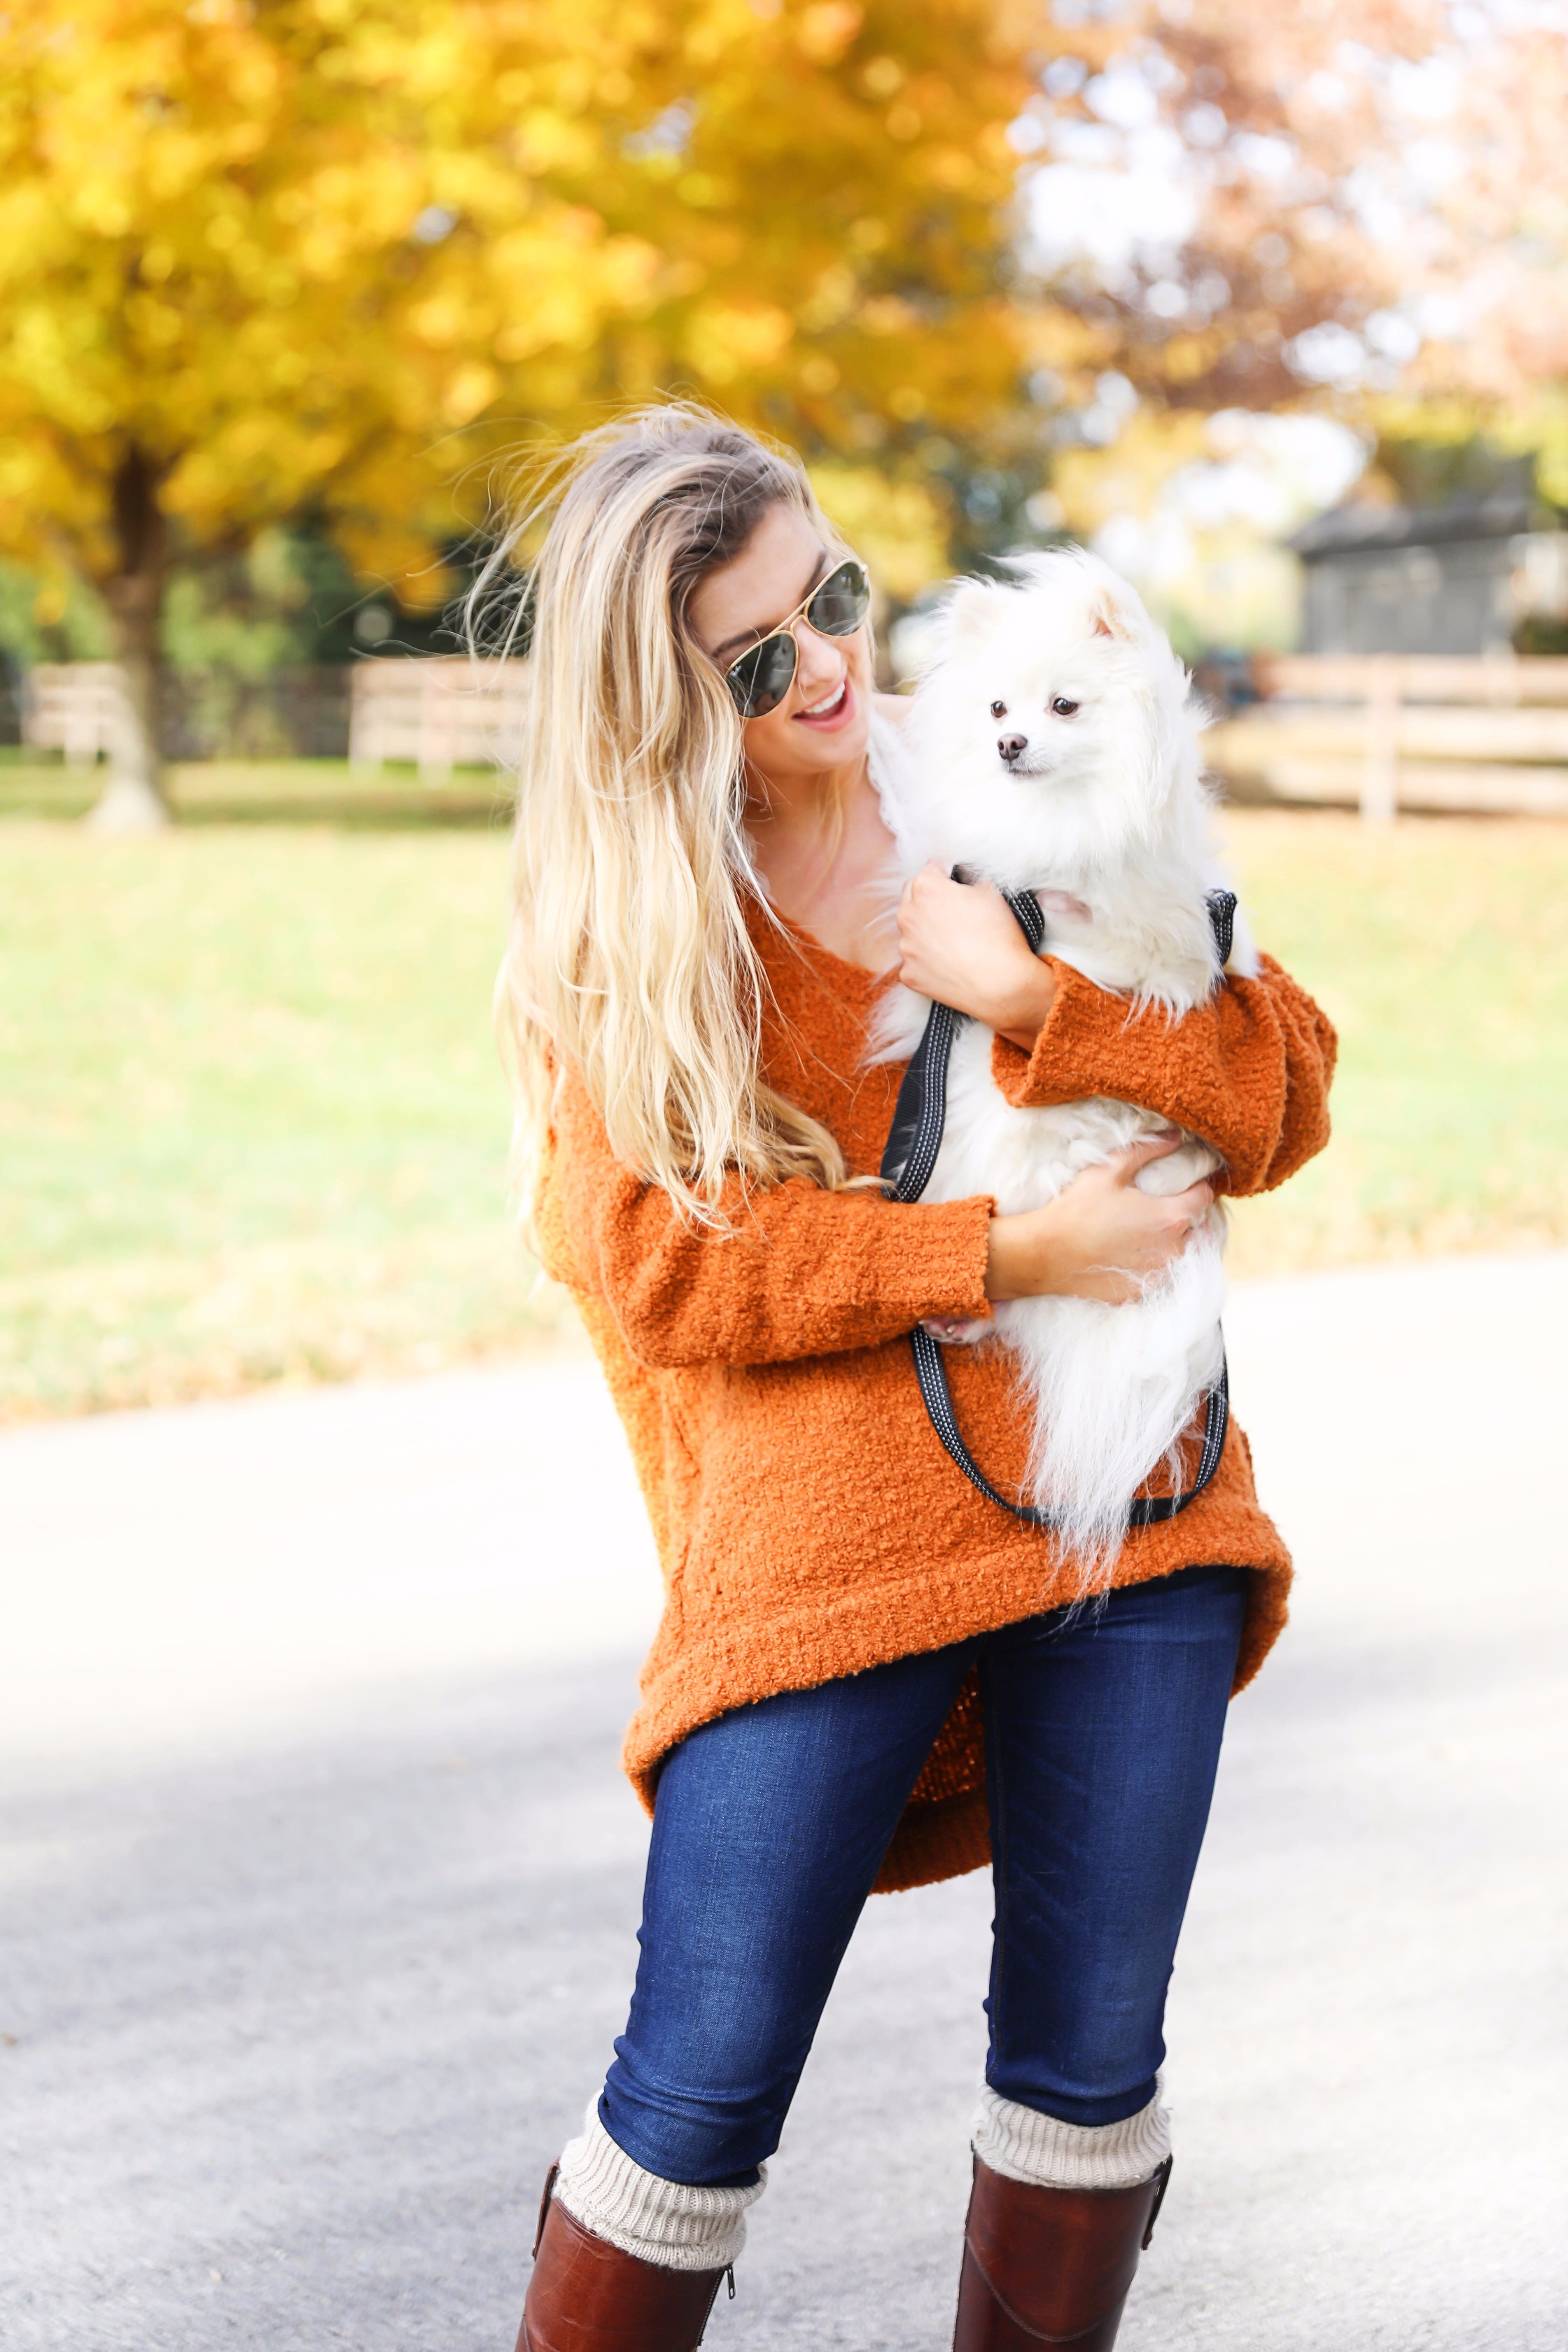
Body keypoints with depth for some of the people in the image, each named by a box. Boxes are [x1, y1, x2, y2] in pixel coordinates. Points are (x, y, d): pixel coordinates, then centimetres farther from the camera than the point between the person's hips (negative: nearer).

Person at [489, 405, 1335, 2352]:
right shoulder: (611, 916, 1)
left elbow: (1284, 1101, 2)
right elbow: (651, 1258, -8)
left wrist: (1031, 999, -14)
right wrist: (1005, 1256, -12)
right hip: (820, 1524, -3)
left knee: (1088, 2065, 10)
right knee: (703, 2096, -3)